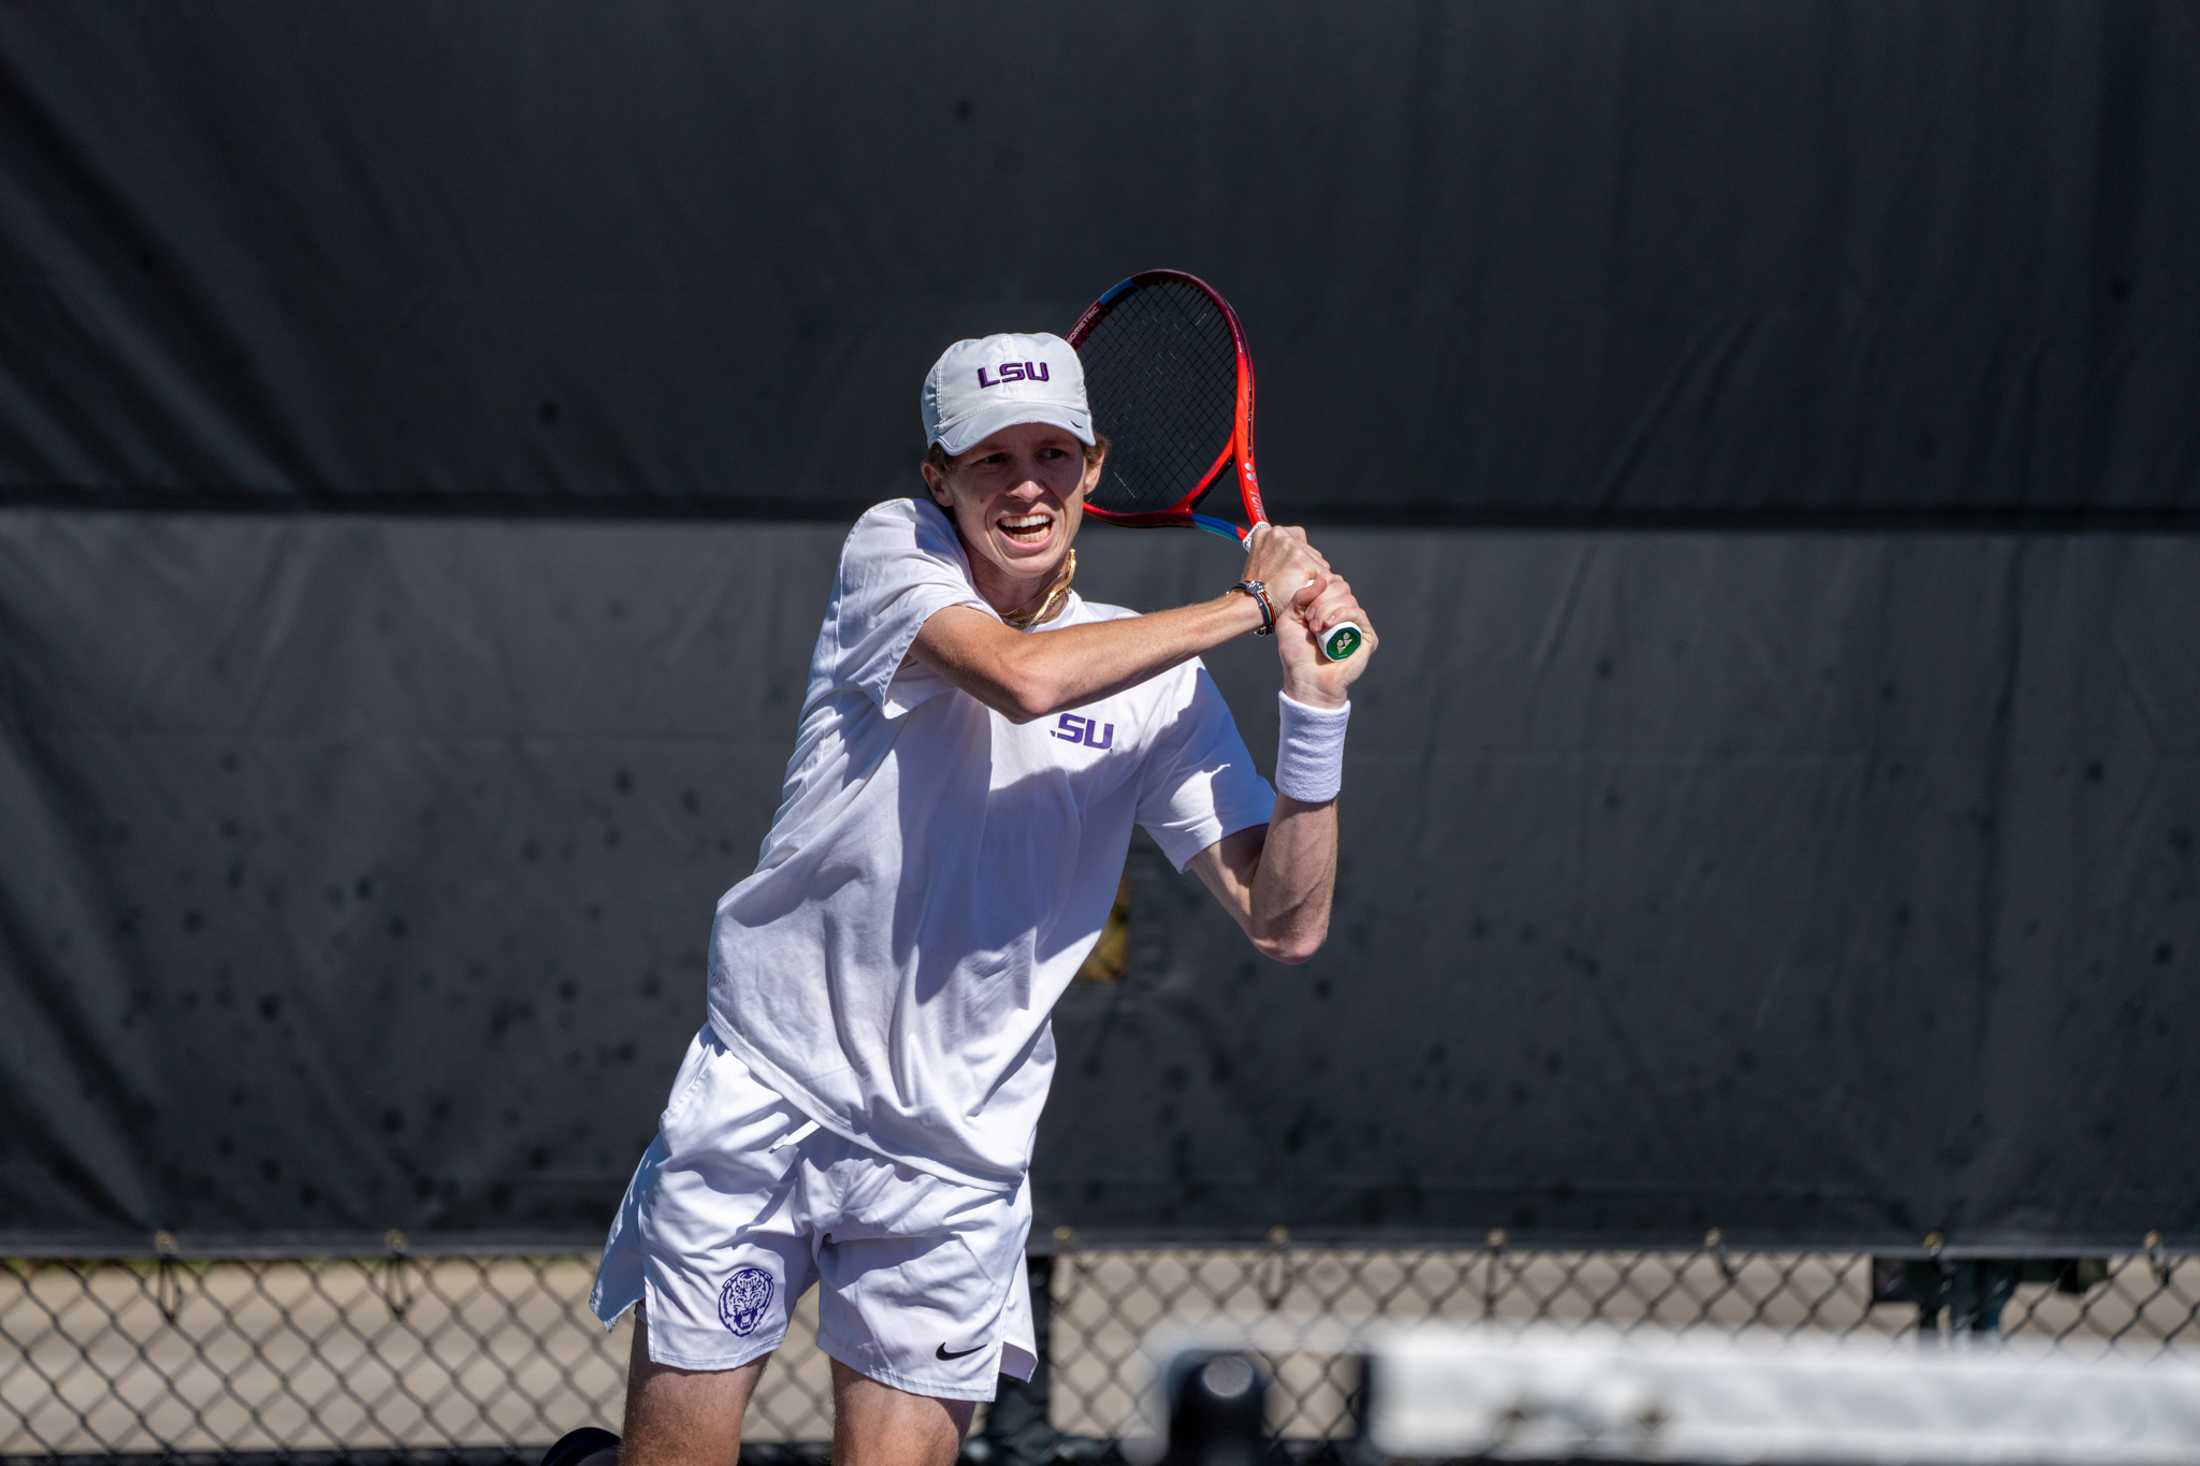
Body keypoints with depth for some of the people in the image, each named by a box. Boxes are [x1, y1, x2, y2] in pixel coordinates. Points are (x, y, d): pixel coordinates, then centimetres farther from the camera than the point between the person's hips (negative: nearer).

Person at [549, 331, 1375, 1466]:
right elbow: (1022, 675, -25)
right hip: (763, 1094, -2)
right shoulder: (892, 551, -4)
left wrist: (1316, 704, -17)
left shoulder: (1159, 683, 2)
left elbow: (1285, 922, -4)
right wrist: (1252, 602, -17)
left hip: (954, 1157, 2)